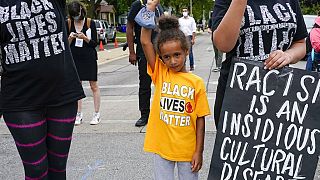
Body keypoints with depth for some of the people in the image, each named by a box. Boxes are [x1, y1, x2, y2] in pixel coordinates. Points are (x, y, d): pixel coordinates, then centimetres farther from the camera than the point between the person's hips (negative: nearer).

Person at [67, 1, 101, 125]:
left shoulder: (90, 22, -4)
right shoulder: (68, 23, 3)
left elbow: (95, 43, -5)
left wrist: (84, 37, -21)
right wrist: (70, 38, -14)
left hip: (89, 58, -3)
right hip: (74, 58, 3)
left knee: (94, 86, 2)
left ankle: (96, 115, 9)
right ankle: (79, 115, 14)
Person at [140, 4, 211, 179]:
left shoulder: (196, 82, -6)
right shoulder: (159, 74, -3)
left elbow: (200, 119, -4)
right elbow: (145, 42, -12)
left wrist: (199, 152, -4)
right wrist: (150, 7, -15)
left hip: (187, 150, -1)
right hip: (162, 147, 1)